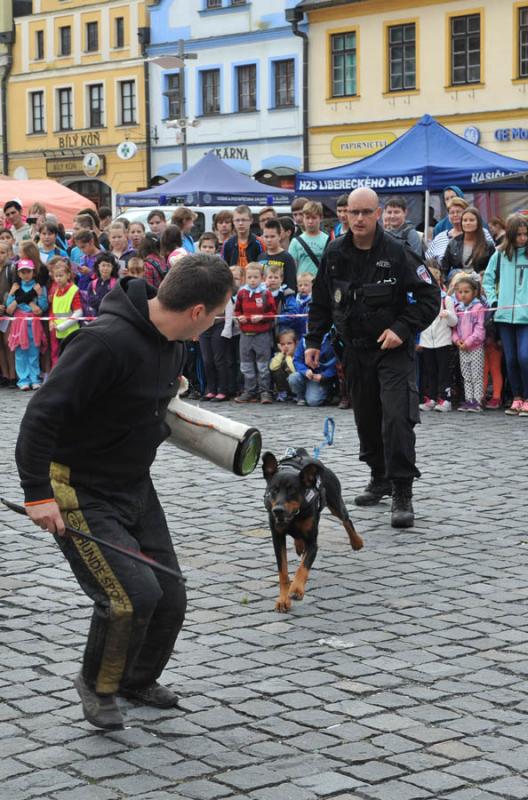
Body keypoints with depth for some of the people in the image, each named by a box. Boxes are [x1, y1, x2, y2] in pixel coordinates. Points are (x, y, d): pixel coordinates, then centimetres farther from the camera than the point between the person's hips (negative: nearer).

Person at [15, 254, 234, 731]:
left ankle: (139, 679, 35)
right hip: (81, 494, -9)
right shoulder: (107, 342, -28)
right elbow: (44, 414, -27)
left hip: (136, 487, 9)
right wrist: (37, 492, -27)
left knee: (170, 596, 8)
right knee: (135, 594, -18)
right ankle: (97, 684, 10)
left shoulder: (171, 342, 0)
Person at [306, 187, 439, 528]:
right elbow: (321, 301, 12)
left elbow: (430, 296, -10)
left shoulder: (397, 252, -13)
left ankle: (403, 493, -12)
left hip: (393, 349, -5)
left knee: (397, 417, -16)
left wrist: (403, 329, -18)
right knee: (366, 418, 13)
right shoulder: (335, 254, 1)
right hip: (356, 350, 5)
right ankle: (380, 478, 30)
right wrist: (314, 341, 7)